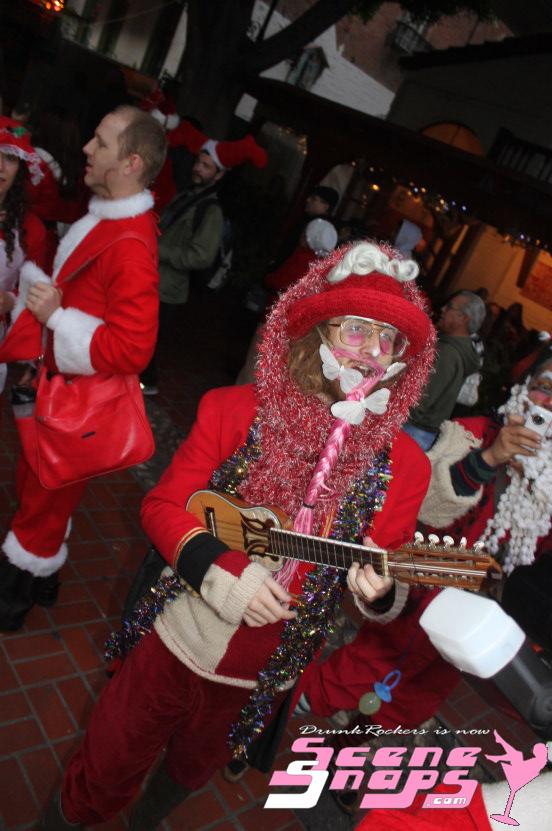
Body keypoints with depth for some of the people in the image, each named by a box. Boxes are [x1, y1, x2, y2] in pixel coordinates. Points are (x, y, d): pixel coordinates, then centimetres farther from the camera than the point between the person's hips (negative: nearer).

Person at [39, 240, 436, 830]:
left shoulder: (403, 465, -11)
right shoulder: (236, 410, -14)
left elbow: (391, 577, -2)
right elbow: (163, 505, -10)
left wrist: (378, 590, -25)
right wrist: (224, 573, -24)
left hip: (263, 676, 3)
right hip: (176, 644, -2)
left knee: (192, 770, 30)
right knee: (107, 770, 17)